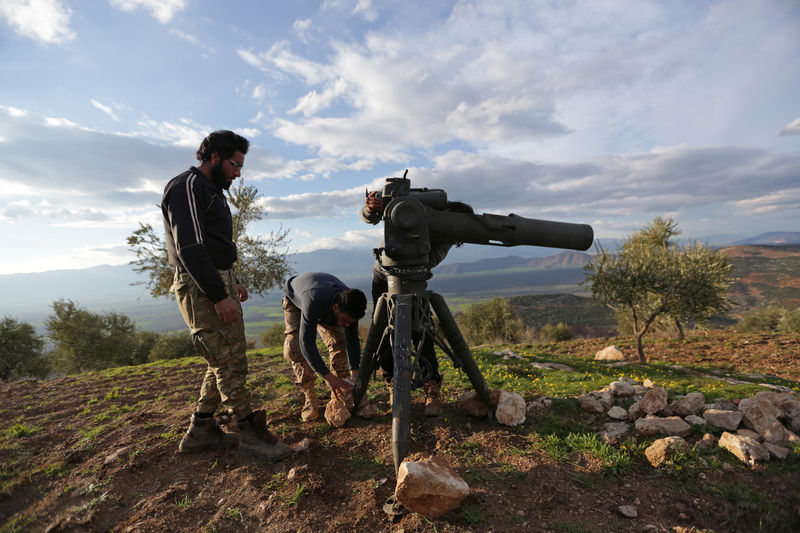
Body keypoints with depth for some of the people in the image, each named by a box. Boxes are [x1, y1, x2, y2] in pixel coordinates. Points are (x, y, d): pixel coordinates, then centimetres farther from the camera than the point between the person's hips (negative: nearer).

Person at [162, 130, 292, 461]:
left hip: (219, 285, 10)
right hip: (201, 289, -10)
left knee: (226, 361, 12)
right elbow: (190, 248, -20)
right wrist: (218, 295, -24)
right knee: (230, 362, -5)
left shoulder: (211, 191, 22)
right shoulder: (187, 186, -9)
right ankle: (250, 433, 7)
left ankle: (200, 431, 23)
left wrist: (232, 282, 20)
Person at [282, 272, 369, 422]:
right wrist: (327, 376, -50)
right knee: (294, 347, -22)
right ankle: (310, 398, -10)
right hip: (295, 299, -3)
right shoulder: (313, 302, -48)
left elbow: (353, 340, -21)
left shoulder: (348, 306, -31)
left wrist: (355, 371, -31)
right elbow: (306, 342, -47)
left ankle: (341, 393, -1)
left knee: (339, 341, -13)